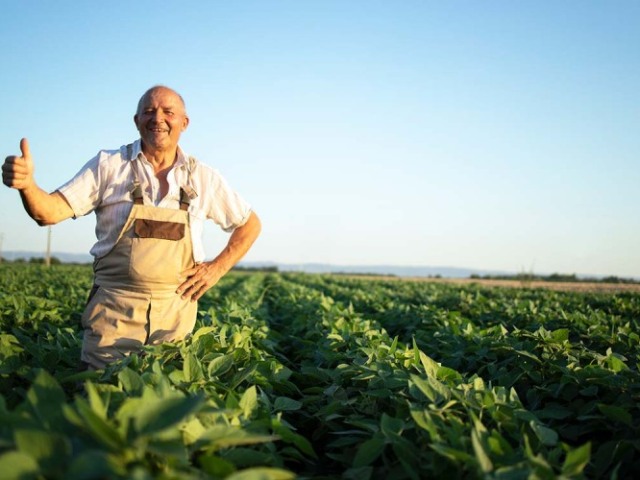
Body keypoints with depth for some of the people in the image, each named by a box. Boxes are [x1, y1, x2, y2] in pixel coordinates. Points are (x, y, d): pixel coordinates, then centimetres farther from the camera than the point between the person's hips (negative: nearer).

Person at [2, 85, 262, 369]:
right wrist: (27, 183, -29)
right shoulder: (108, 165, 0)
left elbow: (250, 224, 12)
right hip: (113, 309, -1)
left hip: (176, 311, 2)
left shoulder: (203, 177, 3)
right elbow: (50, 212, -8)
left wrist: (218, 268, 0)